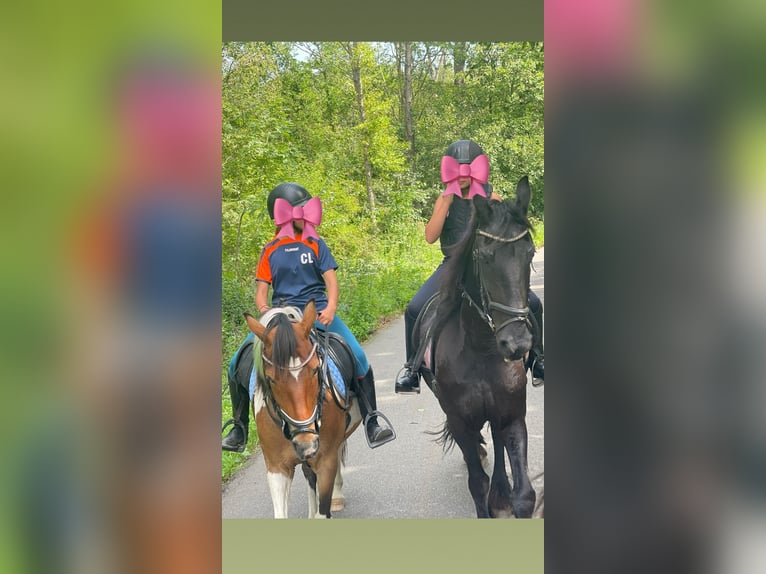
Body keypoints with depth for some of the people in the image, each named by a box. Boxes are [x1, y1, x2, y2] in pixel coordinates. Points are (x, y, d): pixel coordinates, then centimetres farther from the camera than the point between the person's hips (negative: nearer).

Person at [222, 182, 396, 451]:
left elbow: (331, 280, 0)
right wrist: (265, 311, -14)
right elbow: (261, 290, 8)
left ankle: (372, 421, -5)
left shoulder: (315, 245, 8)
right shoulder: (270, 251, 10)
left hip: (318, 313, -1)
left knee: (358, 358, -20)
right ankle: (239, 429, 6)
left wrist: (331, 308, -18)